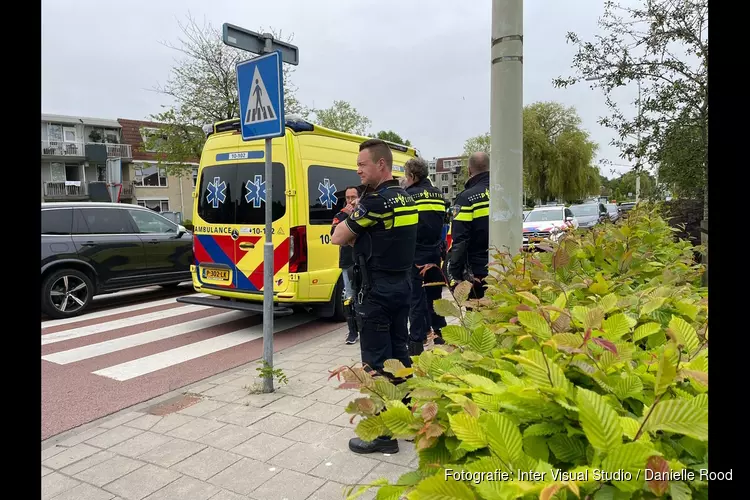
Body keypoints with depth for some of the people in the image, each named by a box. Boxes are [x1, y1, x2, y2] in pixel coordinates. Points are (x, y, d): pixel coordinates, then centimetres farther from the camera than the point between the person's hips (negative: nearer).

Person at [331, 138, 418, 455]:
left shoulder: (375, 200, -18)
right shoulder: (406, 199, 10)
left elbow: (338, 238, -10)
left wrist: (349, 230, 8)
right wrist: (357, 234, 1)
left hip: (377, 292, -9)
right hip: (402, 286, 9)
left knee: (376, 361, 0)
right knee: (399, 354, 17)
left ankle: (383, 434, 9)